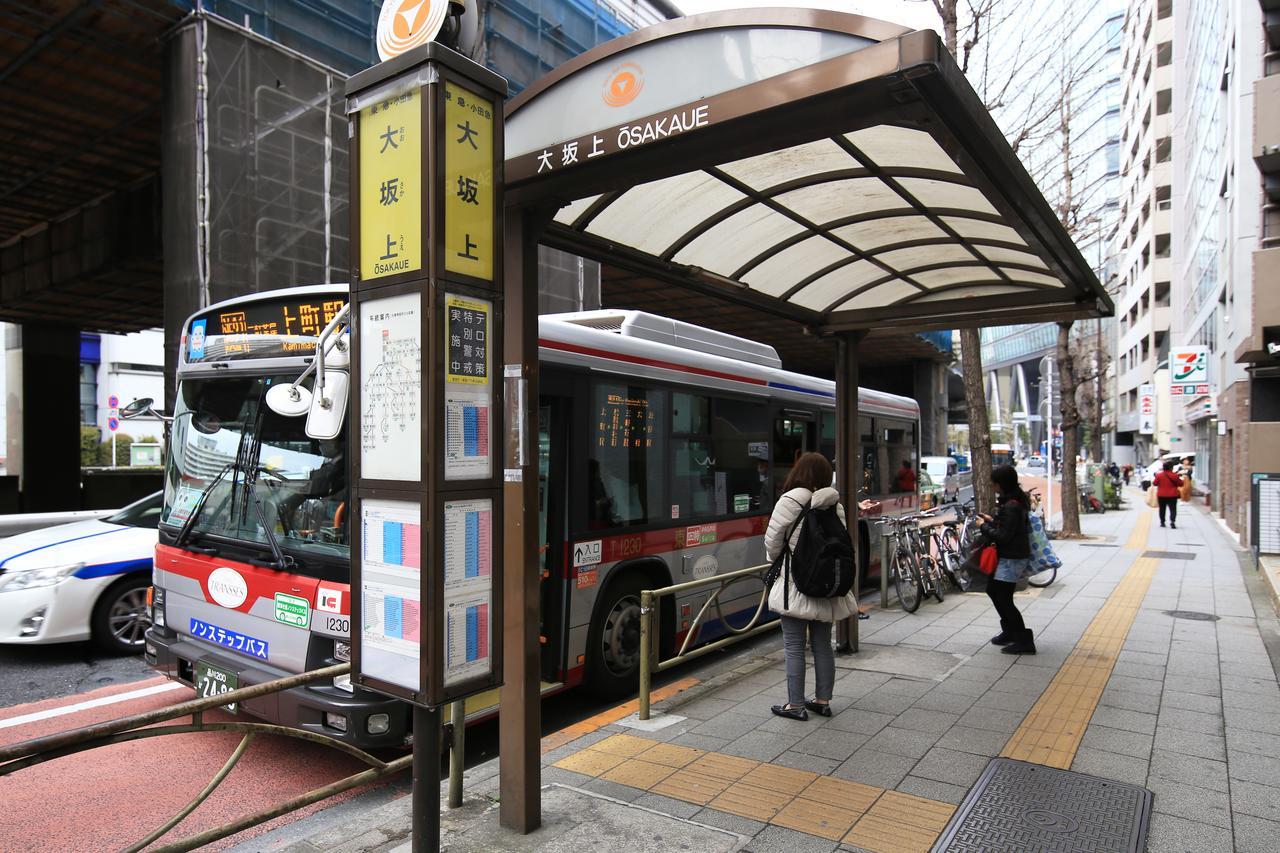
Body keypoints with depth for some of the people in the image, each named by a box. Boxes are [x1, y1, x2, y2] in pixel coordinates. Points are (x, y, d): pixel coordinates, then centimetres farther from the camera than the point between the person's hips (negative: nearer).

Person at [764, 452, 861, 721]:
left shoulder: (788, 502, -11)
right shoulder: (835, 505, 3)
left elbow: (772, 541, -8)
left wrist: (776, 562, 11)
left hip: (795, 586, -5)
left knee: (794, 647, 3)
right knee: (823, 645, 14)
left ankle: (796, 705, 9)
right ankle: (822, 700, 24)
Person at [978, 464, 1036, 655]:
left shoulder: (1011, 506, -24)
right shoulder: (1016, 500, 9)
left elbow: (1003, 536, -24)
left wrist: (984, 527, -12)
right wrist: (991, 521, 9)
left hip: (1012, 558, -11)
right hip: (1010, 555, 11)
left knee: (1002, 598, -5)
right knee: (993, 590, 20)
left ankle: (1024, 641, 1)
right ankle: (1010, 631, 32)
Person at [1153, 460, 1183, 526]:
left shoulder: (1159, 475, -6)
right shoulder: (1174, 476, -10)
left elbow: (1154, 483, 1)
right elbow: (1180, 484, -1)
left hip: (1161, 495, 2)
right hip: (1172, 496, -2)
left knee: (1162, 509, 13)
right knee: (1173, 509, -1)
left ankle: (1162, 522, 17)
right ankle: (1172, 522, -18)